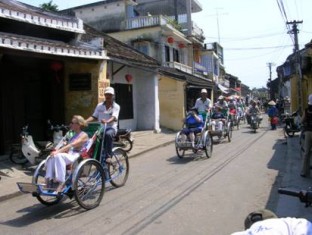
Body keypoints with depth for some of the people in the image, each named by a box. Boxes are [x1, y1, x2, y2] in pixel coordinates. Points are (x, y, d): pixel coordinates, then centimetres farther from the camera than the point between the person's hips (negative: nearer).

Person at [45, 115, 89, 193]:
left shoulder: (84, 135, 1)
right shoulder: (74, 135, 26)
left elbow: (72, 145, -14)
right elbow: (67, 146, 16)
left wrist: (58, 151, -23)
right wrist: (56, 151, -4)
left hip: (76, 156, -7)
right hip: (68, 155, 7)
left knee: (59, 156, -34)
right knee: (50, 158, -22)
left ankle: (61, 182, -33)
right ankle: (48, 180, -25)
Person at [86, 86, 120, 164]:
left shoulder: (116, 106, 2)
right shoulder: (99, 106, 15)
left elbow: (114, 117, -15)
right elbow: (94, 116, 10)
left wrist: (107, 121, -37)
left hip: (111, 128, -4)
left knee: (108, 134, -38)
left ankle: (108, 156, -30)